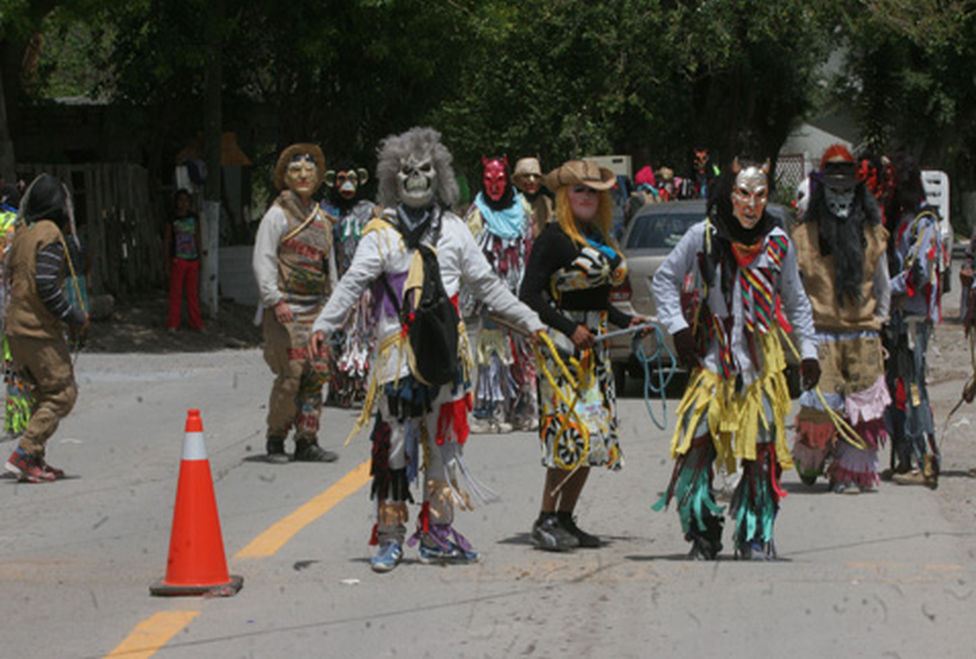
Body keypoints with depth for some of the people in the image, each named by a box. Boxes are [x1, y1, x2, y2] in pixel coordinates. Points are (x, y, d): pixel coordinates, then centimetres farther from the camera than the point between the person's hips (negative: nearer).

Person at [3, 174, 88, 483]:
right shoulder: (50, 234, -15)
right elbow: (47, 286, -21)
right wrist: (76, 317, -12)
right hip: (40, 329, -9)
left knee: (45, 392, 18)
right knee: (62, 393, -3)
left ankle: (36, 460, 17)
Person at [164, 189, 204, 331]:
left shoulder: (194, 219, 8)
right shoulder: (171, 221, -2)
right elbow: (166, 242, 0)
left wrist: (199, 258, 11)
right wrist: (167, 263, -3)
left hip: (192, 260, 3)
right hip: (178, 260, -3)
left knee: (193, 292, 7)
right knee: (176, 292, -1)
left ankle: (195, 322, 13)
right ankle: (173, 323, 4)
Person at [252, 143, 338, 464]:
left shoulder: (321, 219, 17)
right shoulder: (278, 215, -3)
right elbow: (262, 261, -8)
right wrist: (275, 301, -16)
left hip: (315, 308, 6)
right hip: (285, 309, -6)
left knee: (316, 373, 1)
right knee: (290, 375, -10)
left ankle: (307, 441, 6)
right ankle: (275, 441, 1)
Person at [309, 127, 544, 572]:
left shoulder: (453, 229, 13)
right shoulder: (382, 234, 2)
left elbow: (487, 285, 19)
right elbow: (352, 283, -8)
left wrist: (529, 321, 19)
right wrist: (323, 325, -22)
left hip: (446, 351, 4)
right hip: (398, 350, -3)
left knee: (444, 441, 6)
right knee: (395, 443, -4)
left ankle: (436, 535, 14)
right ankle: (390, 537, 3)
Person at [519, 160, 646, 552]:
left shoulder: (599, 237, 15)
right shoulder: (554, 239, -9)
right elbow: (529, 296, -14)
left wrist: (626, 322, 13)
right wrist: (569, 329, -20)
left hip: (595, 344, 9)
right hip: (563, 343, -8)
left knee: (594, 436, 5)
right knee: (573, 431, -15)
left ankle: (565, 520, 10)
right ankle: (546, 521, -12)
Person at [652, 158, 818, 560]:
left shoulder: (778, 243, 3)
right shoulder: (703, 237, -3)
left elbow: (795, 301, 16)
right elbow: (665, 278, 9)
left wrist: (808, 351, 12)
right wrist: (677, 328, -1)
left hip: (761, 358, 1)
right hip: (712, 356, -1)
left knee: (761, 451, -2)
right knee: (698, 445, -9)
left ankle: (756, 537, 7)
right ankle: (702, 533, 4)